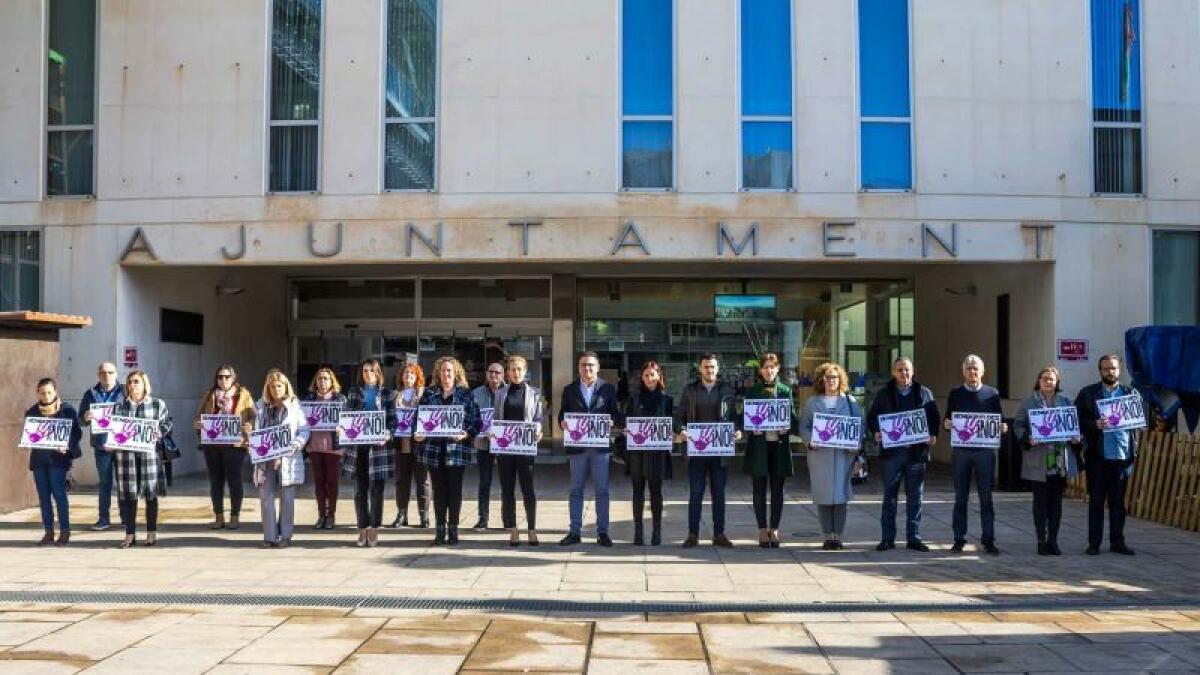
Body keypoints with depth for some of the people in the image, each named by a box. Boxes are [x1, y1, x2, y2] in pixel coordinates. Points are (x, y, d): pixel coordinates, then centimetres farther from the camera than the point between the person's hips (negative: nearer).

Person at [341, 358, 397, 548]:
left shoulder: (387, 395, 5)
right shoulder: (354, 394, 11)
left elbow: (393, 419, 2)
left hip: (378, 446, -2)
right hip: (357, 447, 2)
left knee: (376, 490, 1)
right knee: (360, 490, 4)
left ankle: (374, 529, 10)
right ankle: (363, 530, 12)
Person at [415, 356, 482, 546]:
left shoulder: (466, 394, 4)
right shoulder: (429, 394, 9)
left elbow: (476, 421, 0)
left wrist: (467, 434, -17)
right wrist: (416, 433, -11)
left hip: (456, 450, -2)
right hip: (433, 449, 2)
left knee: (454, 490, 2)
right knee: (439, 490, 8)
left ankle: (453, 530, 10)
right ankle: (439, 530, 14)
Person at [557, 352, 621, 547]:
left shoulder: (608, 389, 7)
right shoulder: (569, 390, 10)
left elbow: (616, 414, 5)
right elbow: (562, 415, 9)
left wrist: (612, 421, -16)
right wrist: (563, 423, -13)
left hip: (601, 446, -1)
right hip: (577, 446, 1)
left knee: (601, 491, 2)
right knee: (576, 490, 6)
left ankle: (602, 532, 9)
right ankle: (575, 532, 11)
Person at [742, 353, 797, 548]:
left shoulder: (785, 391, 10)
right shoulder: (752, 391, 6)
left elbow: (794, 419, 8)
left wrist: (787, 427, -12)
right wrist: (752, 428, -14)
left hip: (779, 444, 1)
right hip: (759, 445, -1)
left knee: (777, 490, 4)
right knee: (759, 489, 1)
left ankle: (774, 529, 12)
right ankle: (763, 530, 8)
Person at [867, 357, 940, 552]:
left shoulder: (924, 393, 8)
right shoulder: (883, 395, 7)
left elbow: (935, 417, 10)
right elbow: (872, 417, 10)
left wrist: (933, 435, -8)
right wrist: (876, 432, -9)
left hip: (917, 451, 0)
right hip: (892, 451, 0)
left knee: (915, 497, 5)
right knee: (890, 496, 3)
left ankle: (914, 538, 13)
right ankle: (887, 538, 9)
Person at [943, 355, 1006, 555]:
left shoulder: (992, 393, 7)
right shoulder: (955, 394, 9)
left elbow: (999, 419, 9)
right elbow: (947, 419, 10)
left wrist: (1003, 427, -12)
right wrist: (946, 423, -12)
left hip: (985, 450, -1)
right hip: (961, 450, 1)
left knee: (986, 497, 2)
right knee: (960, 497, 5)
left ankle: (988, 540, 9)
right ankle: (959, 539, 11)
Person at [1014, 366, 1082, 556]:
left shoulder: (1066, 402, 11)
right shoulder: (1029, 402, 3)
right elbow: (1018, 425, 1)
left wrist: (1076, 438, -5)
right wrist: (1027, 439, -16)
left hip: (1061, 460, 3)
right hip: (1038, 460, -3)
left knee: (1056, 501, 7)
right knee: (1040, 501, 2)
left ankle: (1053, 540, 15)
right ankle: (1041, 541, 8)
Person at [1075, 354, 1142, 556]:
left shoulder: (1132, 393, 11)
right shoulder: (1087, 393, 3)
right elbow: (1078, 420, -2)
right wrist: (1095, 424, -19)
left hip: (1124, 455, 2)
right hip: (1097, 456, -2)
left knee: (1118, 501, 9)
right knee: (1096, 500, 3)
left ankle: (1117, 542, 17)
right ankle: (1094, 543, 8)